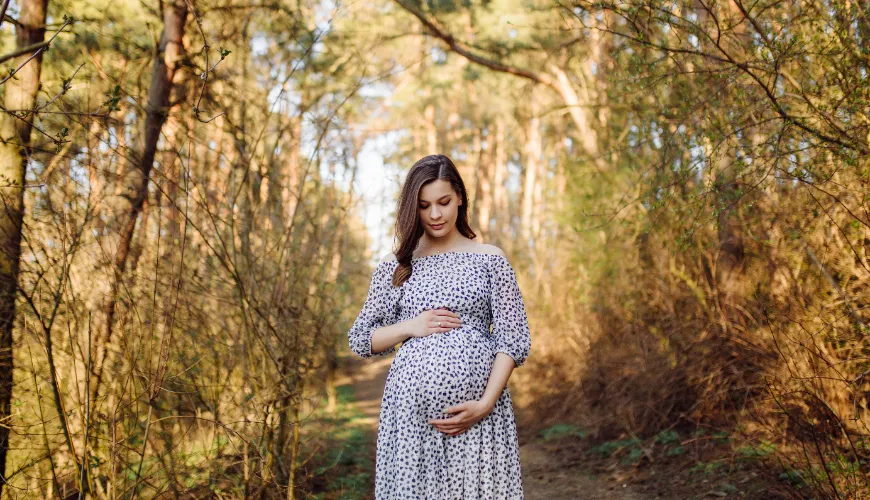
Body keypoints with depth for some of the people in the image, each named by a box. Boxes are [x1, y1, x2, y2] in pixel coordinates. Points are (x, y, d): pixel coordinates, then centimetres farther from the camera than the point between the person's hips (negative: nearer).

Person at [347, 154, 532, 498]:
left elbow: (513, 341, 0)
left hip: (477, 409, -1)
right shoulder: (395, 267, 10)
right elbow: (359, 340, 12)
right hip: (411, 408, 1)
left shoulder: (490, 259, 5)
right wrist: (411, 327, -5)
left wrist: (485, 404, -11)